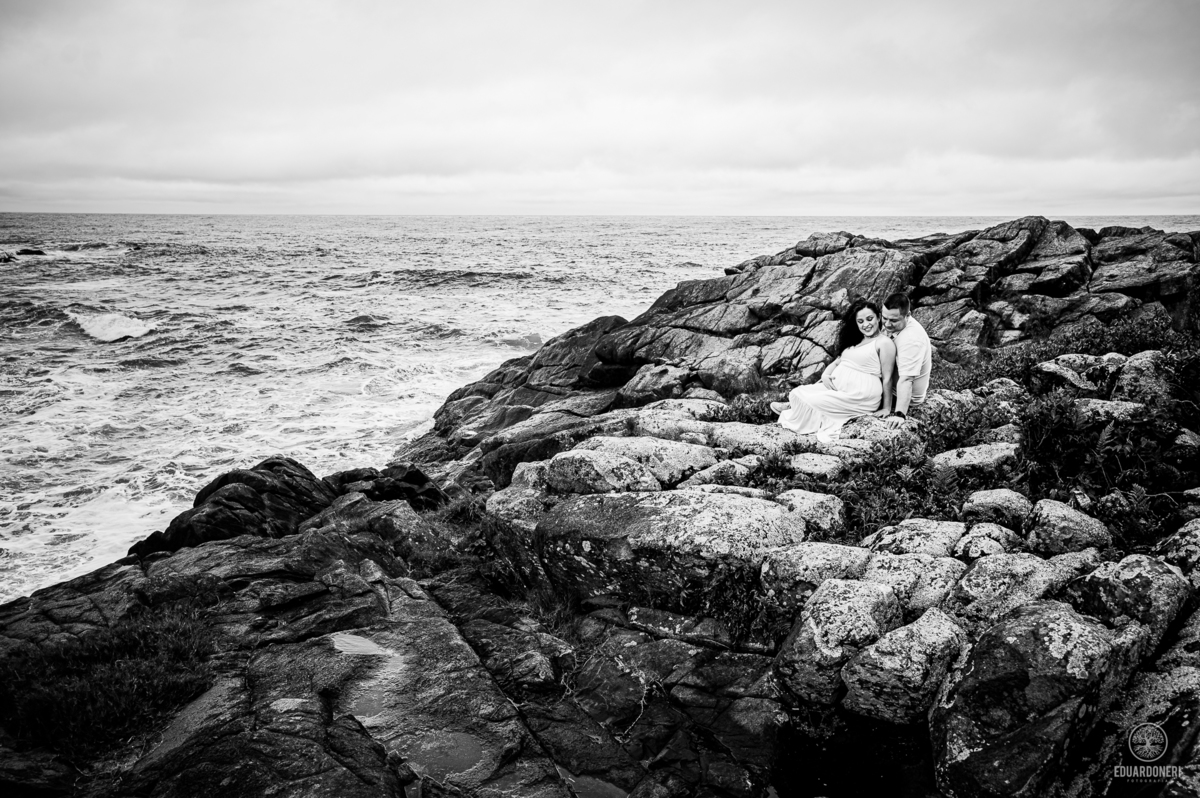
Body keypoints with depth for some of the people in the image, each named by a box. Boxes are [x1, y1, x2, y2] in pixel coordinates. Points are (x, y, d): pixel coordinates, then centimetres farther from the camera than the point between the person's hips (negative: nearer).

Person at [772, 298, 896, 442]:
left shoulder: (884, 342, -7)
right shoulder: (854, 340, 20)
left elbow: (887, 379, -9)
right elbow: (837, 362, 19)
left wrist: (887, 410, -10)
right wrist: (825, 375, -4)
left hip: (860, 396, -9)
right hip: (837, 388, 9)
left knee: (806, 401, -15)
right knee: (797, 393, -10)